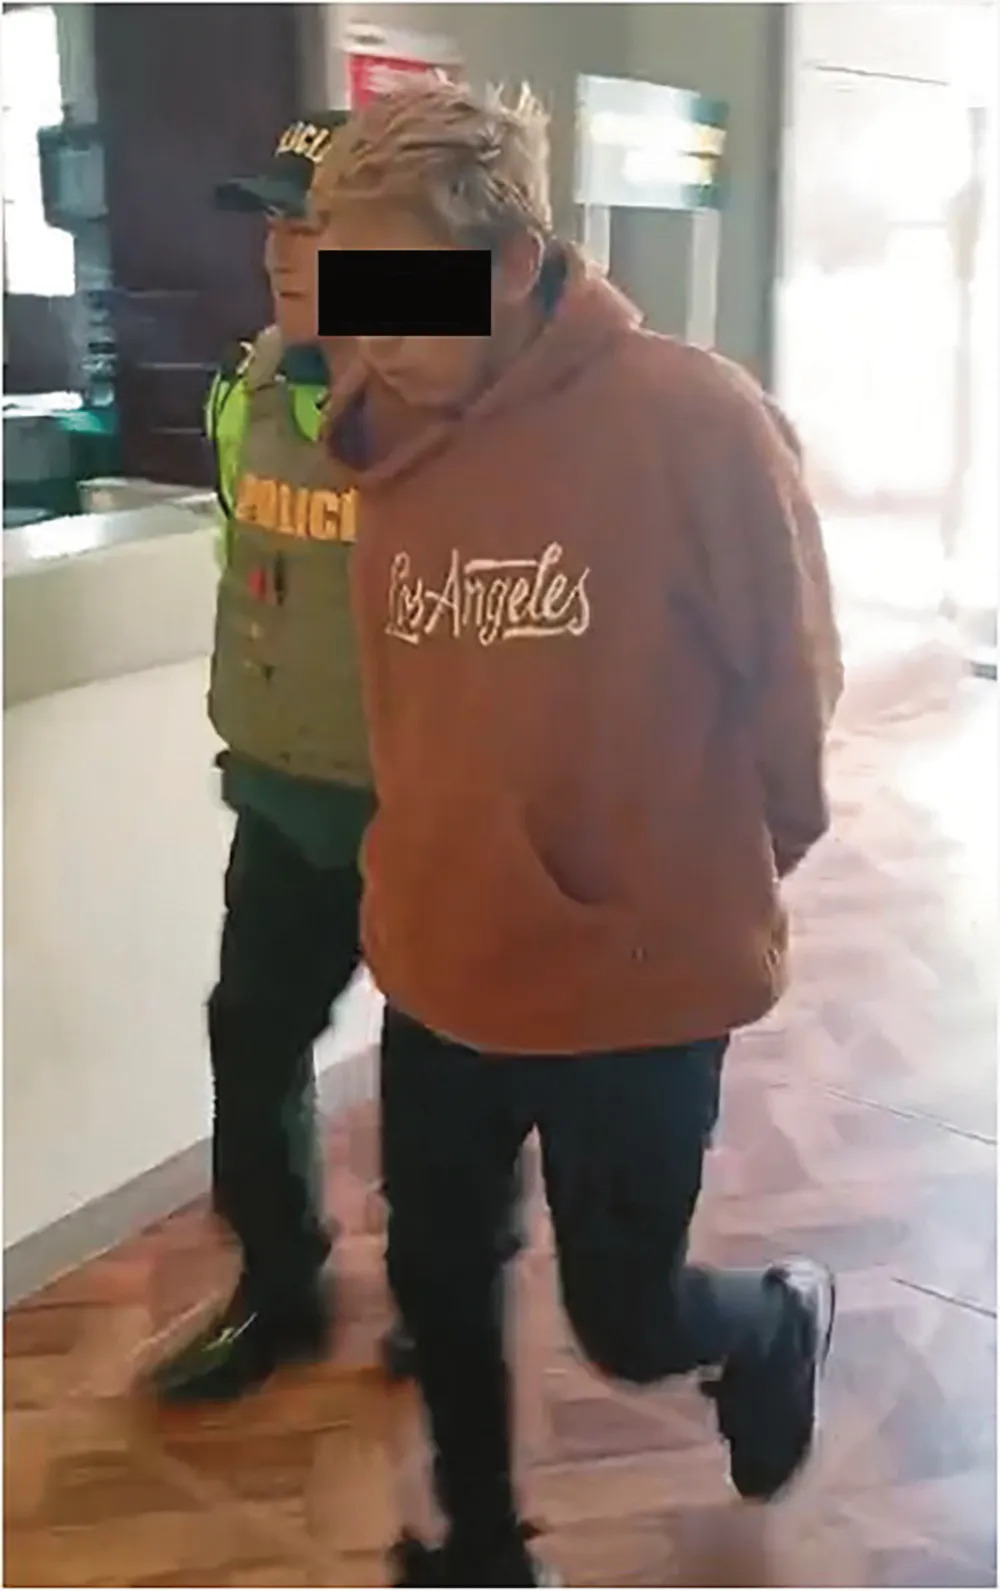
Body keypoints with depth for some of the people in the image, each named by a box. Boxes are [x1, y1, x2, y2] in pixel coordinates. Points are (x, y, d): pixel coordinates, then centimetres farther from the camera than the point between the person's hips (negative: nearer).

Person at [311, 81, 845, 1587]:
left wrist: (711, 880, 4)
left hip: (638, 974, -5)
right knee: (437, 1281, 18)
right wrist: (442, 863, 12)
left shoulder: (694, 419, -18)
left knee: (627, 1322, 11)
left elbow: (789, 682, -8)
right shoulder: (396, 442, -2)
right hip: (442, 962, 6)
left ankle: (781, 1317, 46)